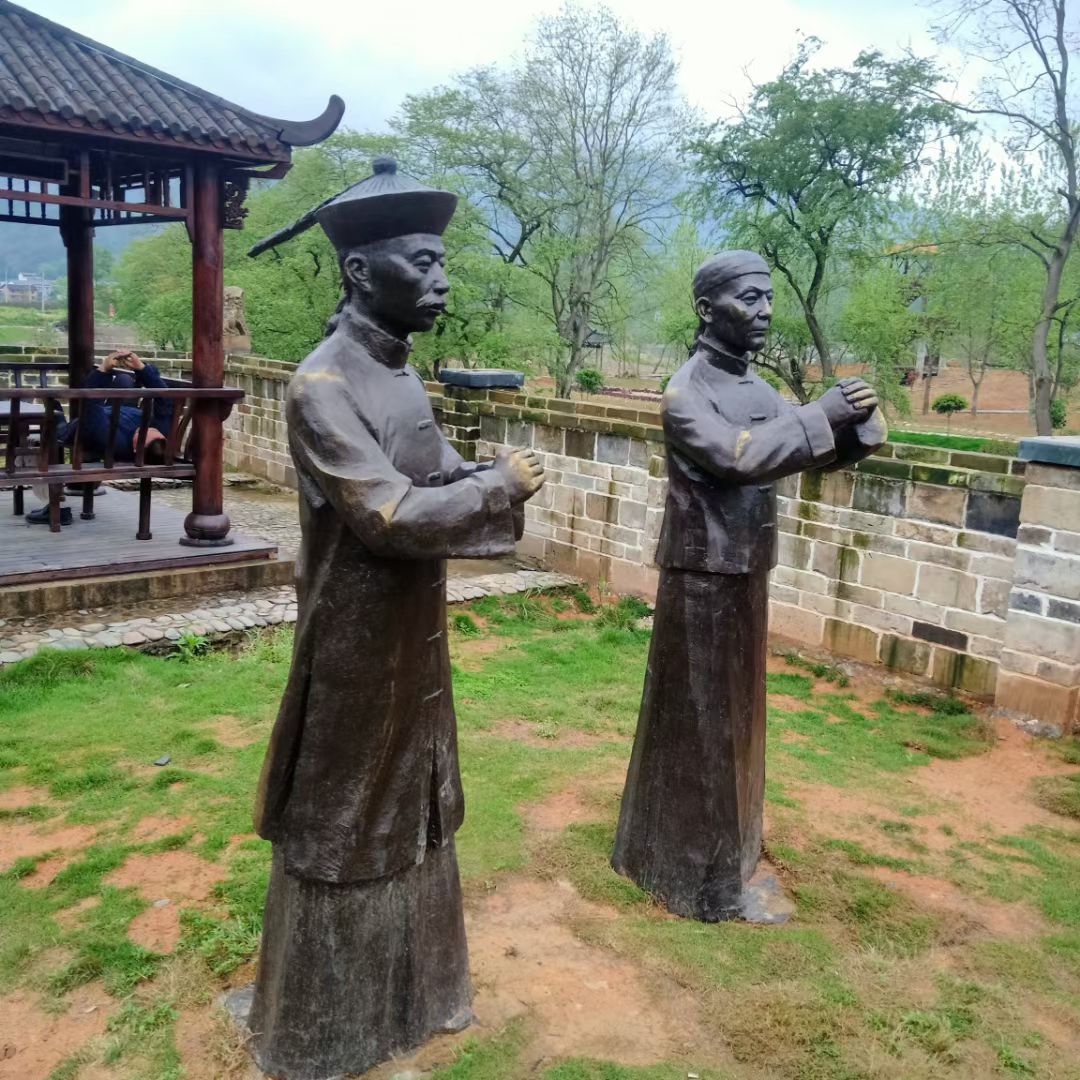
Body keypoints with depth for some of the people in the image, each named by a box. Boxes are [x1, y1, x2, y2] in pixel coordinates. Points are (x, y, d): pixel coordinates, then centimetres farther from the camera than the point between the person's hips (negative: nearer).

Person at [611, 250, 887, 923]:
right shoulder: (686, 391, -14)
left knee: (735, 712, 18)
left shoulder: (758, 388, 9)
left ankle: (728, 846, 35)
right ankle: (698, 868, 18)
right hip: (703, 575, -8)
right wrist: (823, 416, -25)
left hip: (747, 572, 8)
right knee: (699, 718, 3)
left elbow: (818, 451, 6)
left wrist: (851, 424, -14)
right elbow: (739, 456, -28)